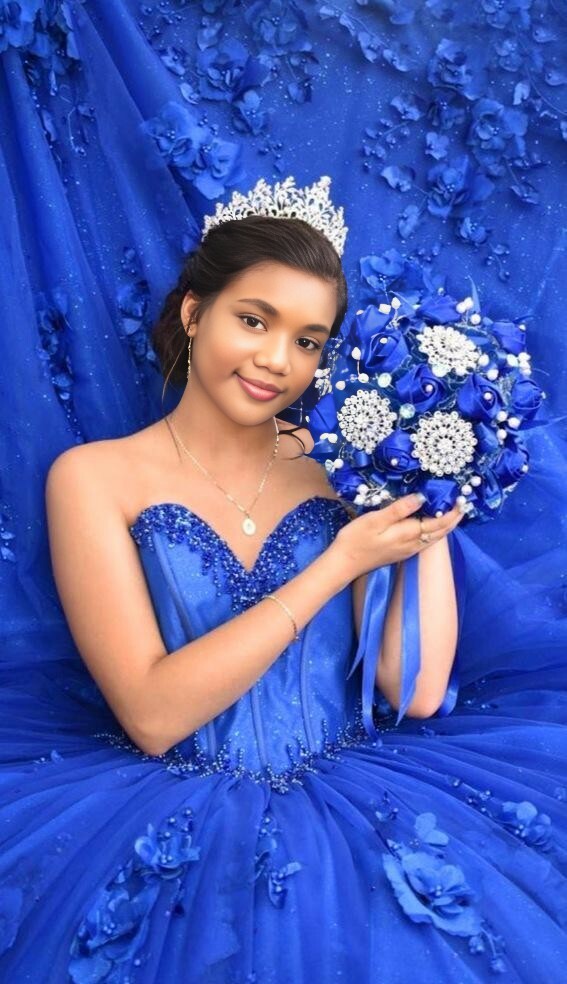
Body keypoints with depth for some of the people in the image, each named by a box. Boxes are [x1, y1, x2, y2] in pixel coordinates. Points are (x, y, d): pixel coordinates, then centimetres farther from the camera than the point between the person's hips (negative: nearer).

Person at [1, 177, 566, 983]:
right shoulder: (94, 476, -3)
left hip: (354, 795, 4)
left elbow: (416, 691, -4)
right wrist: (340, 562, -14)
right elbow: (152, 715, -14)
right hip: (179, 822, -3)